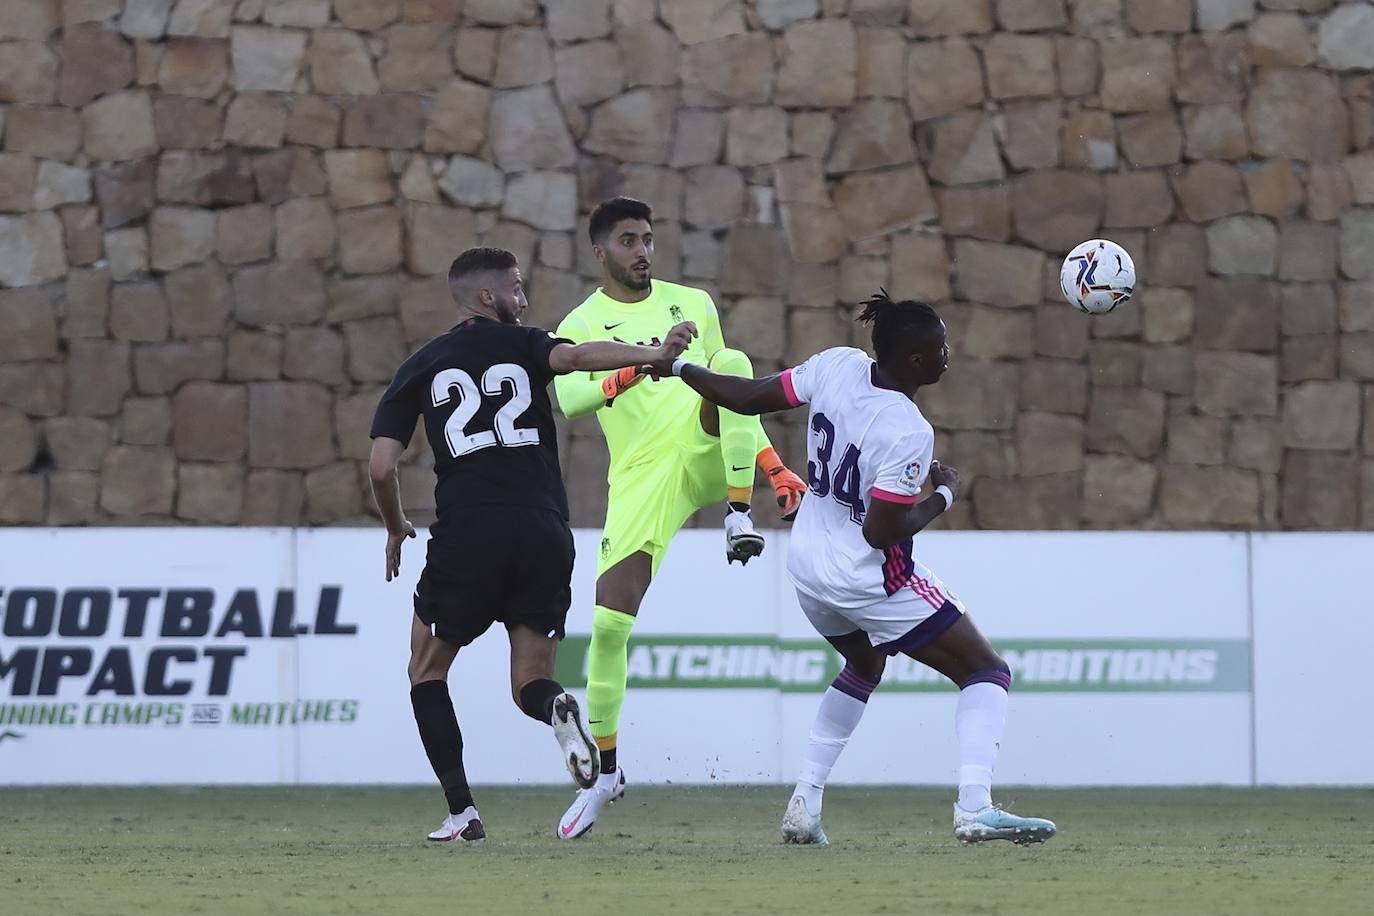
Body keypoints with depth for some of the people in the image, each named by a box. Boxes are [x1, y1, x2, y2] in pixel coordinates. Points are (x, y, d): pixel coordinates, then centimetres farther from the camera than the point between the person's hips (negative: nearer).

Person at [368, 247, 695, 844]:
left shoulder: (420, 368, 12)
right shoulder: (522, 346, 9)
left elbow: (382, 467, 6)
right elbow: (572, 357, -15)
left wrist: (395, 528, 23)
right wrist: (652, 355, -23)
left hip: (465, 535, 0)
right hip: (544, 535, 1)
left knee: (427, 671, 20)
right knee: (529, 686, 12)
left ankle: (461, 812, 6)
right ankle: (556, 708, -27)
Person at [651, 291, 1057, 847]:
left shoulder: (836, 367, -9)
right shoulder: (908, 434, -26)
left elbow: (748, 398, -1)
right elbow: (882, 531, -25)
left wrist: (677, 368, 13)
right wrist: (944, 495, -10)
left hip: (808, 565, 8)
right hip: (872, 580, -8)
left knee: (864, 666, 34)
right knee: (986, 673, -1)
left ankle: (804, 804, 26)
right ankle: (975, 806, -20)